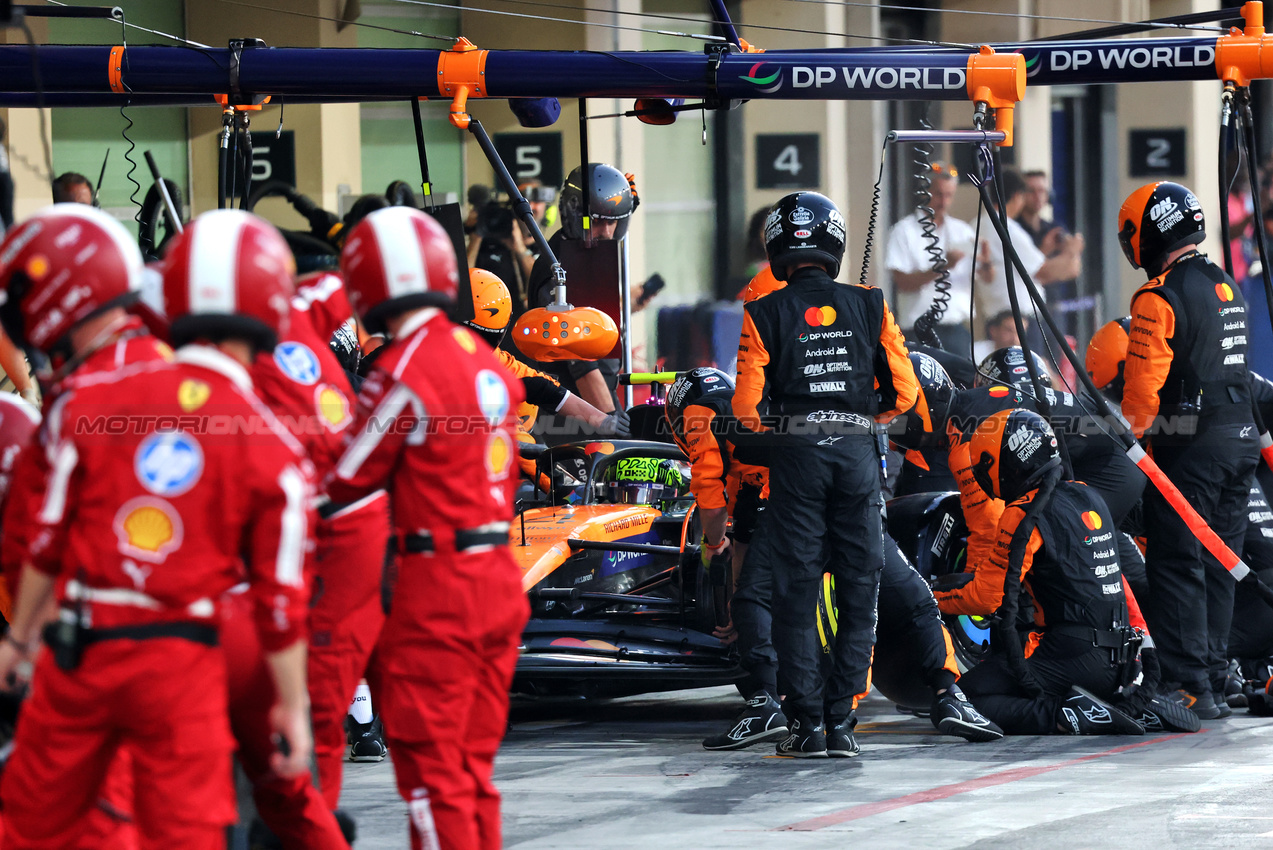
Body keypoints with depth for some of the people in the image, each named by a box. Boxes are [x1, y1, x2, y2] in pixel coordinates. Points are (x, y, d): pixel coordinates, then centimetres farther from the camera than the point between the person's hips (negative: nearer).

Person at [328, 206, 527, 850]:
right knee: (474, 765, 15)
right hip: (499, 578, 8)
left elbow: (345, 478, -7)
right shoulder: (484, 358, 9)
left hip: (438, 588, -8)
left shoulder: (404, 371, -15)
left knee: (431, 770, -1)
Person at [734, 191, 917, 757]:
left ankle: (805, 723, 1)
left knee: (796, 589, 4)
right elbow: (902, 391, 4)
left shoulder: (765, 315, -1)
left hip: (796, 455, -1)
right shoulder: (869, 307, 4)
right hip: (858, 452, 1)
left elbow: (746, 400, -6)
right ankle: (841, 720, 4)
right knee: (859, 588, 8)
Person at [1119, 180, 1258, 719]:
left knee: (1176, 568, -5)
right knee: (1217, 567, 13)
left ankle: (1189, 685, -9)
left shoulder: (1160, 297, -12)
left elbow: (1144, 381, -16)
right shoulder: (1228, 289, 15)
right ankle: (1214, 679, 16)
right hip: (1240, 438, 8)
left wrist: (1130, 437, -5)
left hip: (1190, 447, -8)